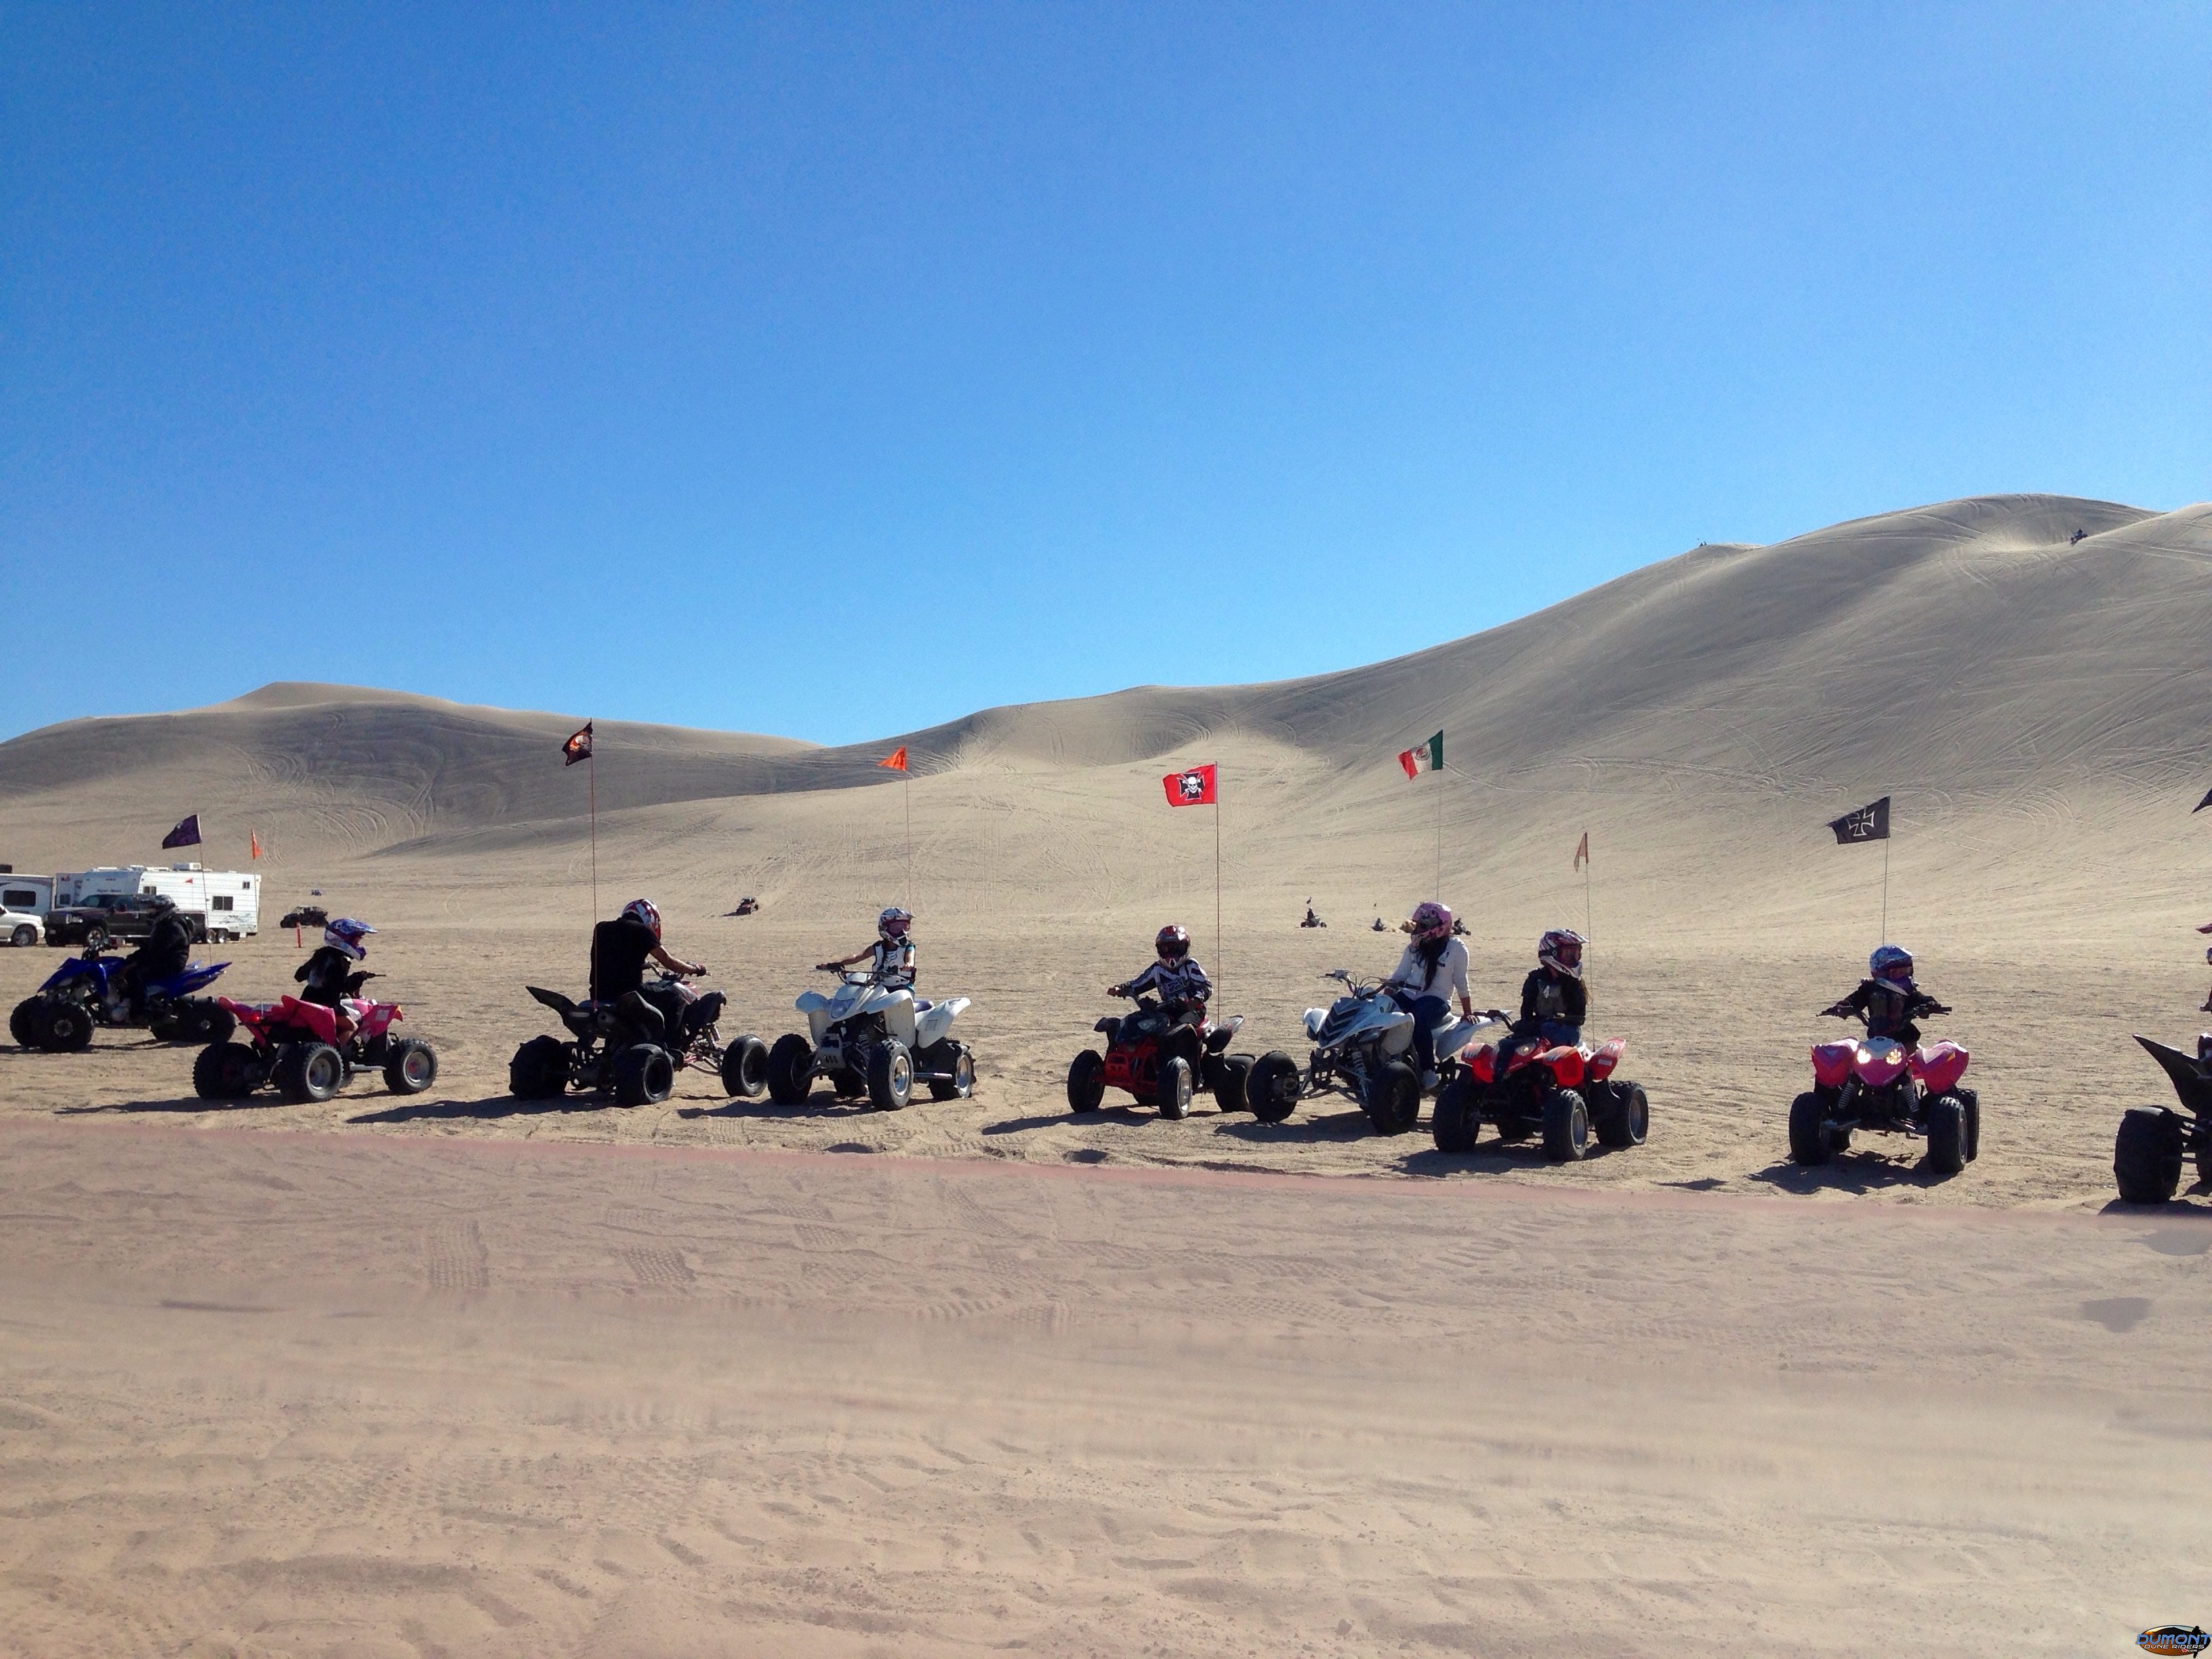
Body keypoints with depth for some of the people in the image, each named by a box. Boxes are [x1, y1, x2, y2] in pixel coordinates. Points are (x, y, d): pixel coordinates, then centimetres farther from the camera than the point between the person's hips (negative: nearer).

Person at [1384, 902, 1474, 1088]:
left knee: (1418, 1021, -38)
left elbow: (1461, 982, 1)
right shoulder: (1414, 947, 15)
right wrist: (1386, 991, 0)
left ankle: (1428, 1071, -28)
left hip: (1436, 999, -6)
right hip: (1408, 995, 6)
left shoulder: (1456, 949, 0)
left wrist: (1468, 1012, 1)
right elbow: (1400, 973, 14)